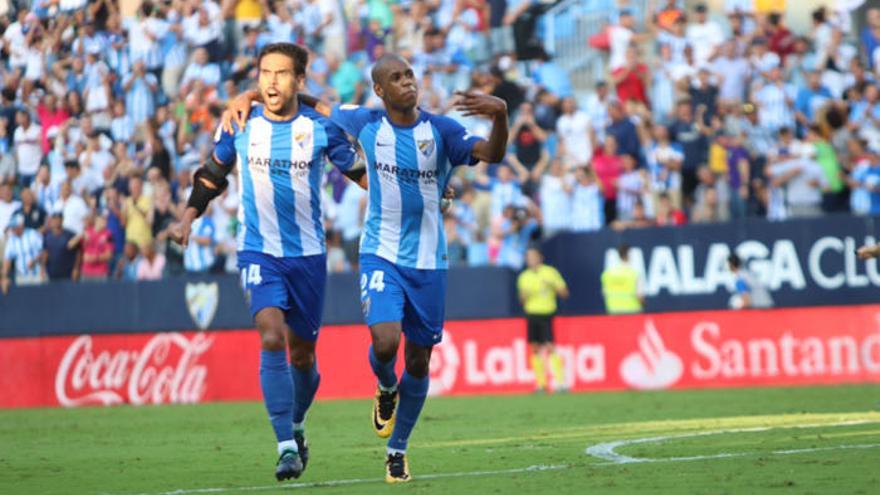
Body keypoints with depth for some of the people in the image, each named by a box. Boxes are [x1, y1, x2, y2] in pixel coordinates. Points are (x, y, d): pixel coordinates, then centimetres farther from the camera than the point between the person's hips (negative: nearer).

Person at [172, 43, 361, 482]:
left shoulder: (321, 128, -5)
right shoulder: (240, 127, -2)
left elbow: (360, 171, 6)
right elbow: (213, 173, 14)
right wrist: (189, 218, 7)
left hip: (308, 253, 1)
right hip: (259, 251, -1)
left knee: (302, 352, 9)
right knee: (272, 337, -21)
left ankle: (296, 426, 38)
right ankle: (286, 447, -22)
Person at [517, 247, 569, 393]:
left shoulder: (550, 272, 0)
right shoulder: (524, 277, 11)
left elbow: (564, 293, 0)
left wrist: (552, 286, -17)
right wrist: (524, 296, -6)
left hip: (547, 314, -4)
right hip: (531, 314, 4)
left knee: (549, 347, -14)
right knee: (535, 348, 3)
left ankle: (561, 381, -15)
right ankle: (540, 383, 8)